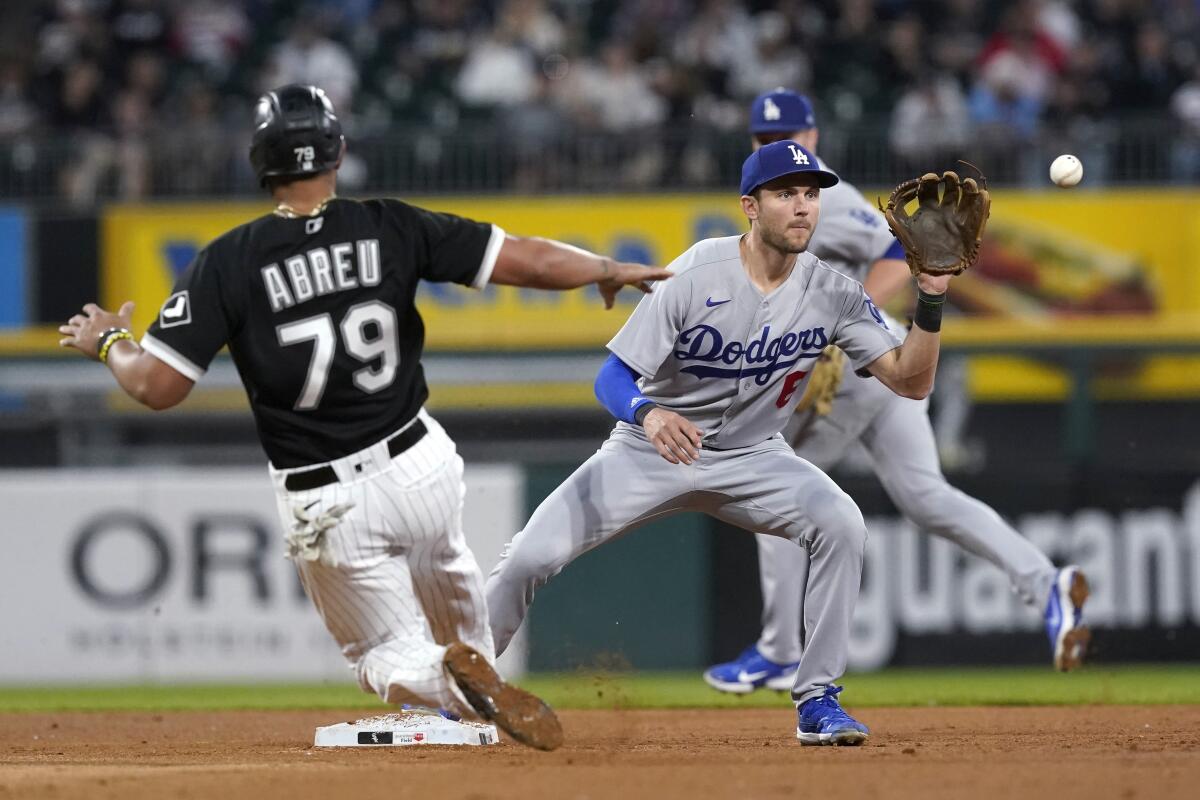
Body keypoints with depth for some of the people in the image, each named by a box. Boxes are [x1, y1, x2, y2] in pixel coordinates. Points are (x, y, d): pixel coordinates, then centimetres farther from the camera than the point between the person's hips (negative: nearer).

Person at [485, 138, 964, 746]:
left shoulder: (833, 295, -12)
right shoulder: (694, 278, -22)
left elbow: (911, 380, -13)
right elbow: (612, 377, -22)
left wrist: (931, 301, -28)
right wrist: (647, 413, -45)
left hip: (750, 457, 2)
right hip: (651, 450, -2)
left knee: (840, 524, -26)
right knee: (532, 555, -14)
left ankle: (817, 698, -15)